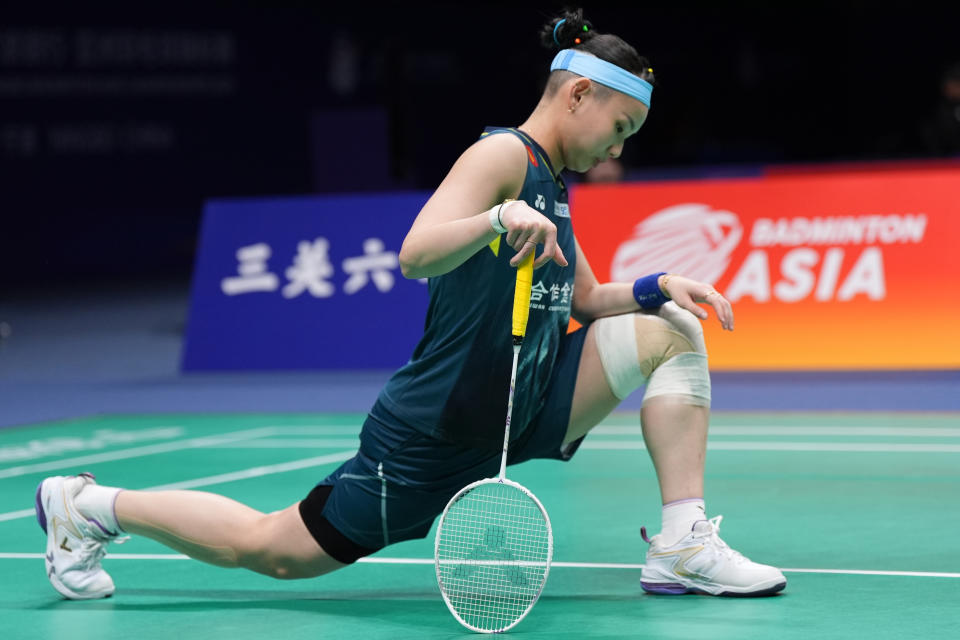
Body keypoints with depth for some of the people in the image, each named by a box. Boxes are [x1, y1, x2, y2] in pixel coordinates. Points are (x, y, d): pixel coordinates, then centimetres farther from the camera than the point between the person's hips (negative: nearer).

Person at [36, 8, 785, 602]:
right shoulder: (504, 155, -16)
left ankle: (684, 546, -8)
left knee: (670, 332, -2)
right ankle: (89, 506, 20)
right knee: (272, 551, -1)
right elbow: (416, 253, -30)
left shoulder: (550, 185, 12)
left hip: (520, 414, 9)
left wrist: (654, 287, 2)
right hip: (434, 436, -9)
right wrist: (498, 219, -45)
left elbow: (584, 303, 18)